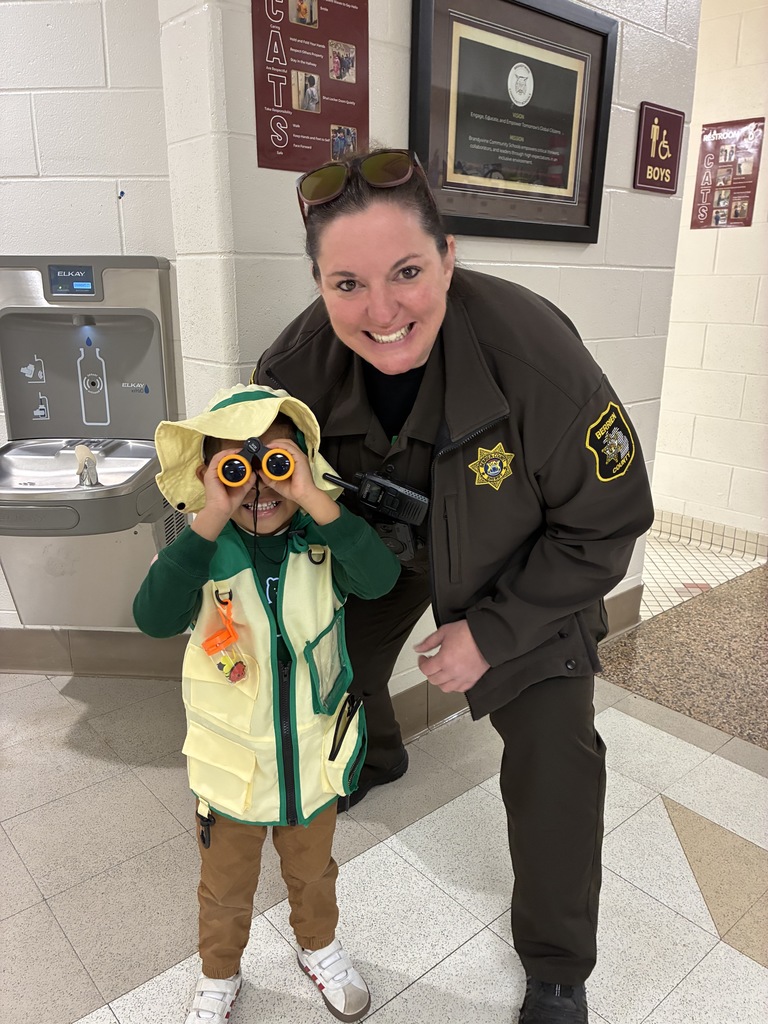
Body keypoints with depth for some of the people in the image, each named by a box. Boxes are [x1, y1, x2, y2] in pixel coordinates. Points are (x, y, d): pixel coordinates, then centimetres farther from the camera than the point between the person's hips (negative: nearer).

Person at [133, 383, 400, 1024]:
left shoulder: (323, 543, -16)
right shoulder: (204, 553, -18)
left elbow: (379, 578, -34)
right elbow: (155, 618, -35)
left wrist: (315, 500, -43)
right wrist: (209, 519, -43)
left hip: (314, 759, 1)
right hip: (231, 769, -1)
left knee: (313, 873, 29)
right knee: (226, 891, 25)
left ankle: (319, 947, 59)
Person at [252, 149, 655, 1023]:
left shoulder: (534, 351, -37)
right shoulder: (303, 360, -26)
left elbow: (606, 524, -24)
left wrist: (491, 632, -22)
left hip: (524, 568, -3)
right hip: (385, 547, 4)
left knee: (553, 754, -7)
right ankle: (376, 756, 60)